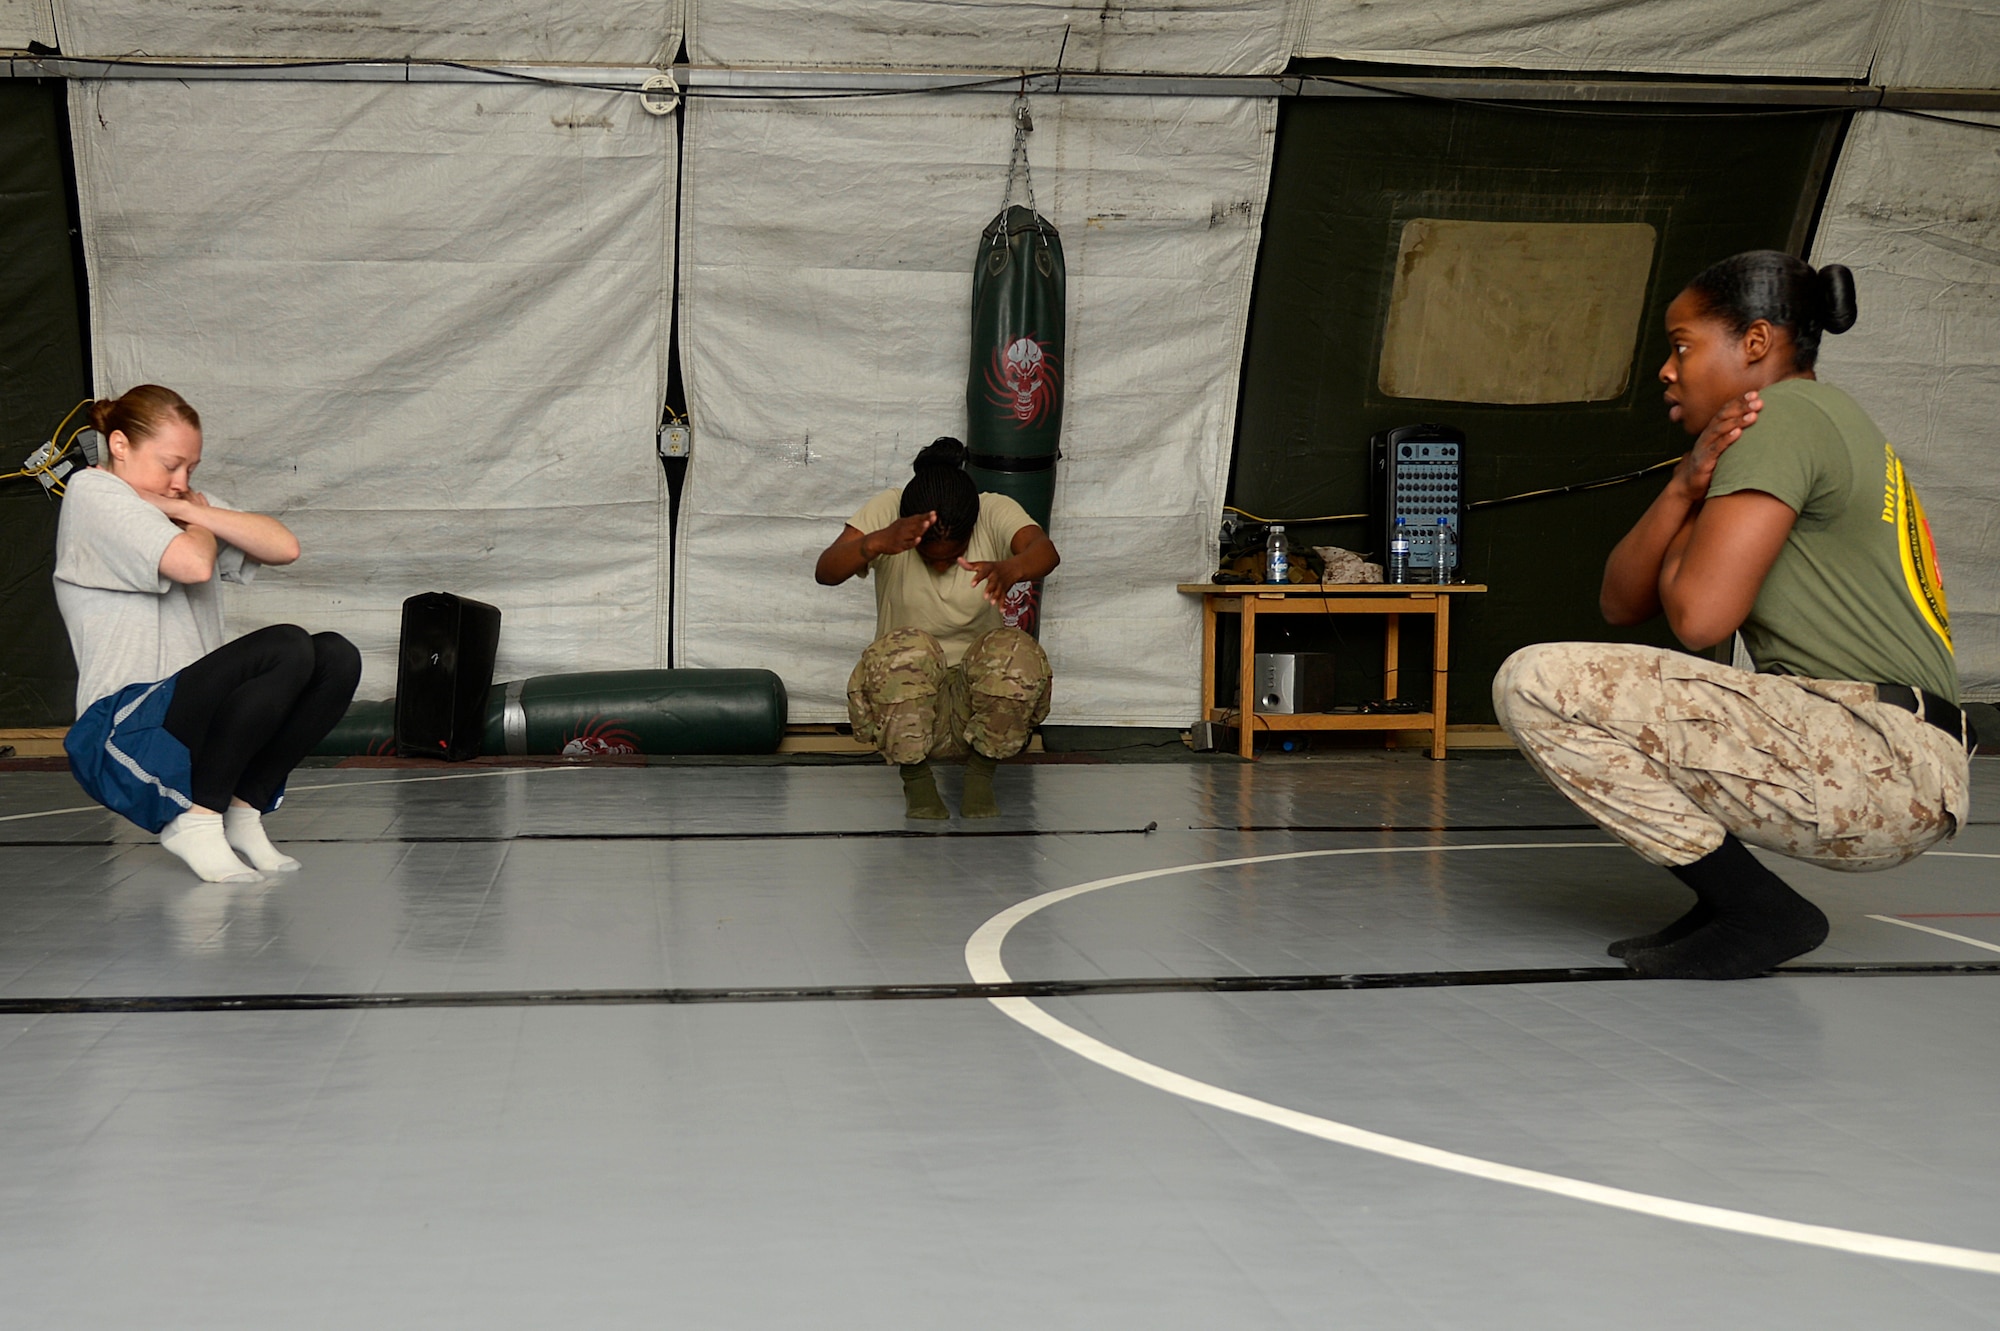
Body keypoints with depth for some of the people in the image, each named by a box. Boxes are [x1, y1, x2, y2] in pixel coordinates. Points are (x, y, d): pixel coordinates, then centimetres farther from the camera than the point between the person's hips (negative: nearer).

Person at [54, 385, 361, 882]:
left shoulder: (181, 501, 21)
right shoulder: (93, 493, -4)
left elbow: (284, 547, 5)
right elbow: (193, 564, -19)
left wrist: (191, 512, -2)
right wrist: (202, 524, 3)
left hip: (194, 712, 8)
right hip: (122, 730, -8)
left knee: (336, 657, -11)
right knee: (287, 648, -27)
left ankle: (244, 810, -4)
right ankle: (196, 820, -16)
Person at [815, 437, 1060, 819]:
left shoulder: (996, 512, -12)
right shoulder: (886, 512, -12)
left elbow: (1045, 551, -33)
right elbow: (825, 572, -26)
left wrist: (1011, 568, -57)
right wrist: (876, 543, -47)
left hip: (980, 689, 1)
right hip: (904, 699, -1)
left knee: (1018, 655, -31)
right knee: (904, 653, -34)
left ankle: (981, 773, -6)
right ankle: (916, 779, -9)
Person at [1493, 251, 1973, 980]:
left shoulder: (1787, 413, -6)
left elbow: (1699, 617, -17)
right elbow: (1622, 605, 19)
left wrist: (1680, 536, 4)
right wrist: (1684, 490, 3)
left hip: (1876, 761, -11)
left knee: (1534, 682, -17)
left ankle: (1759, 910, -10)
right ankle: (1730, 902, 12)